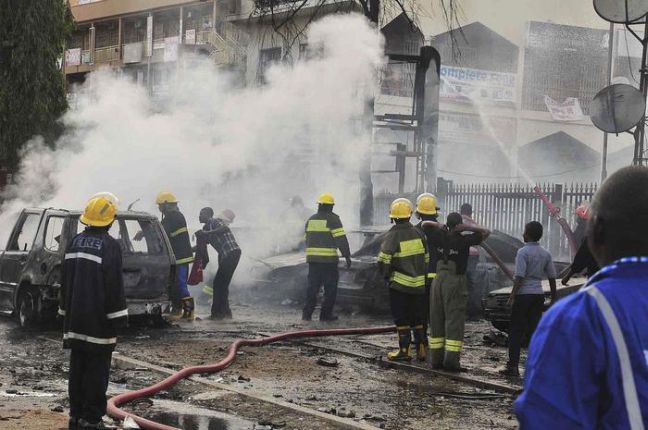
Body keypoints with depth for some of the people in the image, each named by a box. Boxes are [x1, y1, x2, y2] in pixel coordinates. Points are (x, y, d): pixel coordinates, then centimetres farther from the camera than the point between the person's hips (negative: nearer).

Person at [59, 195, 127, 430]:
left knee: (77, 367, 13)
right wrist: (118, 319, -12)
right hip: (98, 320, -7)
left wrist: (66, 311, 23)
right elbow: (114, 285, -16)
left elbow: (65, 281, 15)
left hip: (75, 319, 7)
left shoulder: (75, 242, 9)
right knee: (97, 370, -3)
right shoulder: (109, 246, -13)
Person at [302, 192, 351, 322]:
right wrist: (347, 256, -10)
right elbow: (341, 239, -13)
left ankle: (307, 313, 2)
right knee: (330, 287, 5)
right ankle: (326, 314, 4)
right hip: (329, 259, -5)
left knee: (312, 286, 9)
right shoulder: (333, 219, -7)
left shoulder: (311, 220, 12)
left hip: (312, 258, 5)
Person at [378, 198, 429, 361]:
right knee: (417, 318, 14)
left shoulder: (392, 235, -13)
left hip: (399, 285, -5)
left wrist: (387, 276, 0)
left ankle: (404, 350, 3)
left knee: (401, 318, 2)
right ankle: (422, 347, 14)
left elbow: (383, 260, -17)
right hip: (419, 284, 5)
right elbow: (426, 258, 9)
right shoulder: (418, 233, 3)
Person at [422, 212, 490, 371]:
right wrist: (467, 228, -8)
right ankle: (451, 360, -11)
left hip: (438, 280, 5)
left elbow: (424, 224, 19)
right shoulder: (464, 240, -10)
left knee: (436, 320, 9)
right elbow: (485, 232, -5)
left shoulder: (440, 237, 3)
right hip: (455, 282, -5)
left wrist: (439, 226, 5)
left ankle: (436, 358, 10)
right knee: (454, 320, -4)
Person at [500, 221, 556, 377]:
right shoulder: (545, 254, 9)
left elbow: (519, 276, -17)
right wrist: (553, 297, 18)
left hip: (523, 294, -6)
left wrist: (512, 295, -13)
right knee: (534, 330, 8)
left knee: (516, 331, 0)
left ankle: (513, 366, -2)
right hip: (538, 294, 6)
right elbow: (552, 276, 11)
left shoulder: (523, 252, -10)